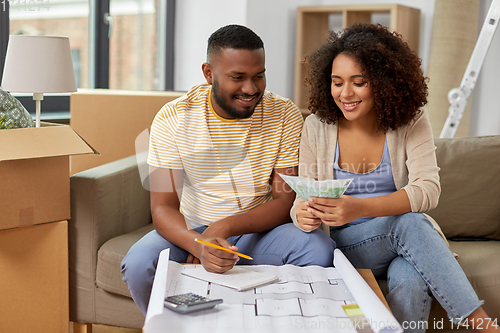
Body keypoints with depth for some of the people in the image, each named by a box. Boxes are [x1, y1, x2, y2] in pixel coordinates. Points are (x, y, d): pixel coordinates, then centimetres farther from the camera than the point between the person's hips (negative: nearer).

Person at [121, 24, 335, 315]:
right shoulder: (173, 119, -11)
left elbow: (285, 201, -11)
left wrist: (224, 227, -28)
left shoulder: (285, 115, -8)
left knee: (320, 251, -28)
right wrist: (199, 245, -39)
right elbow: (163, 207, -15)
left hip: (260, 229, 1)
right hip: (192, 229, 0)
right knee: (139, 264, -28)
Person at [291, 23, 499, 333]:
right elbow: (302, 199, 0)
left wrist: (360, 208, -36)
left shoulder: (412, 122, -5)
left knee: (410, 282, -38)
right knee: (408, 223, -33)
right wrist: (303, 215, -28)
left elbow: (428, 189, -19)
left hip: (408, 237, 0)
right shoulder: (316, 127, -2)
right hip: (345, 244, 0)